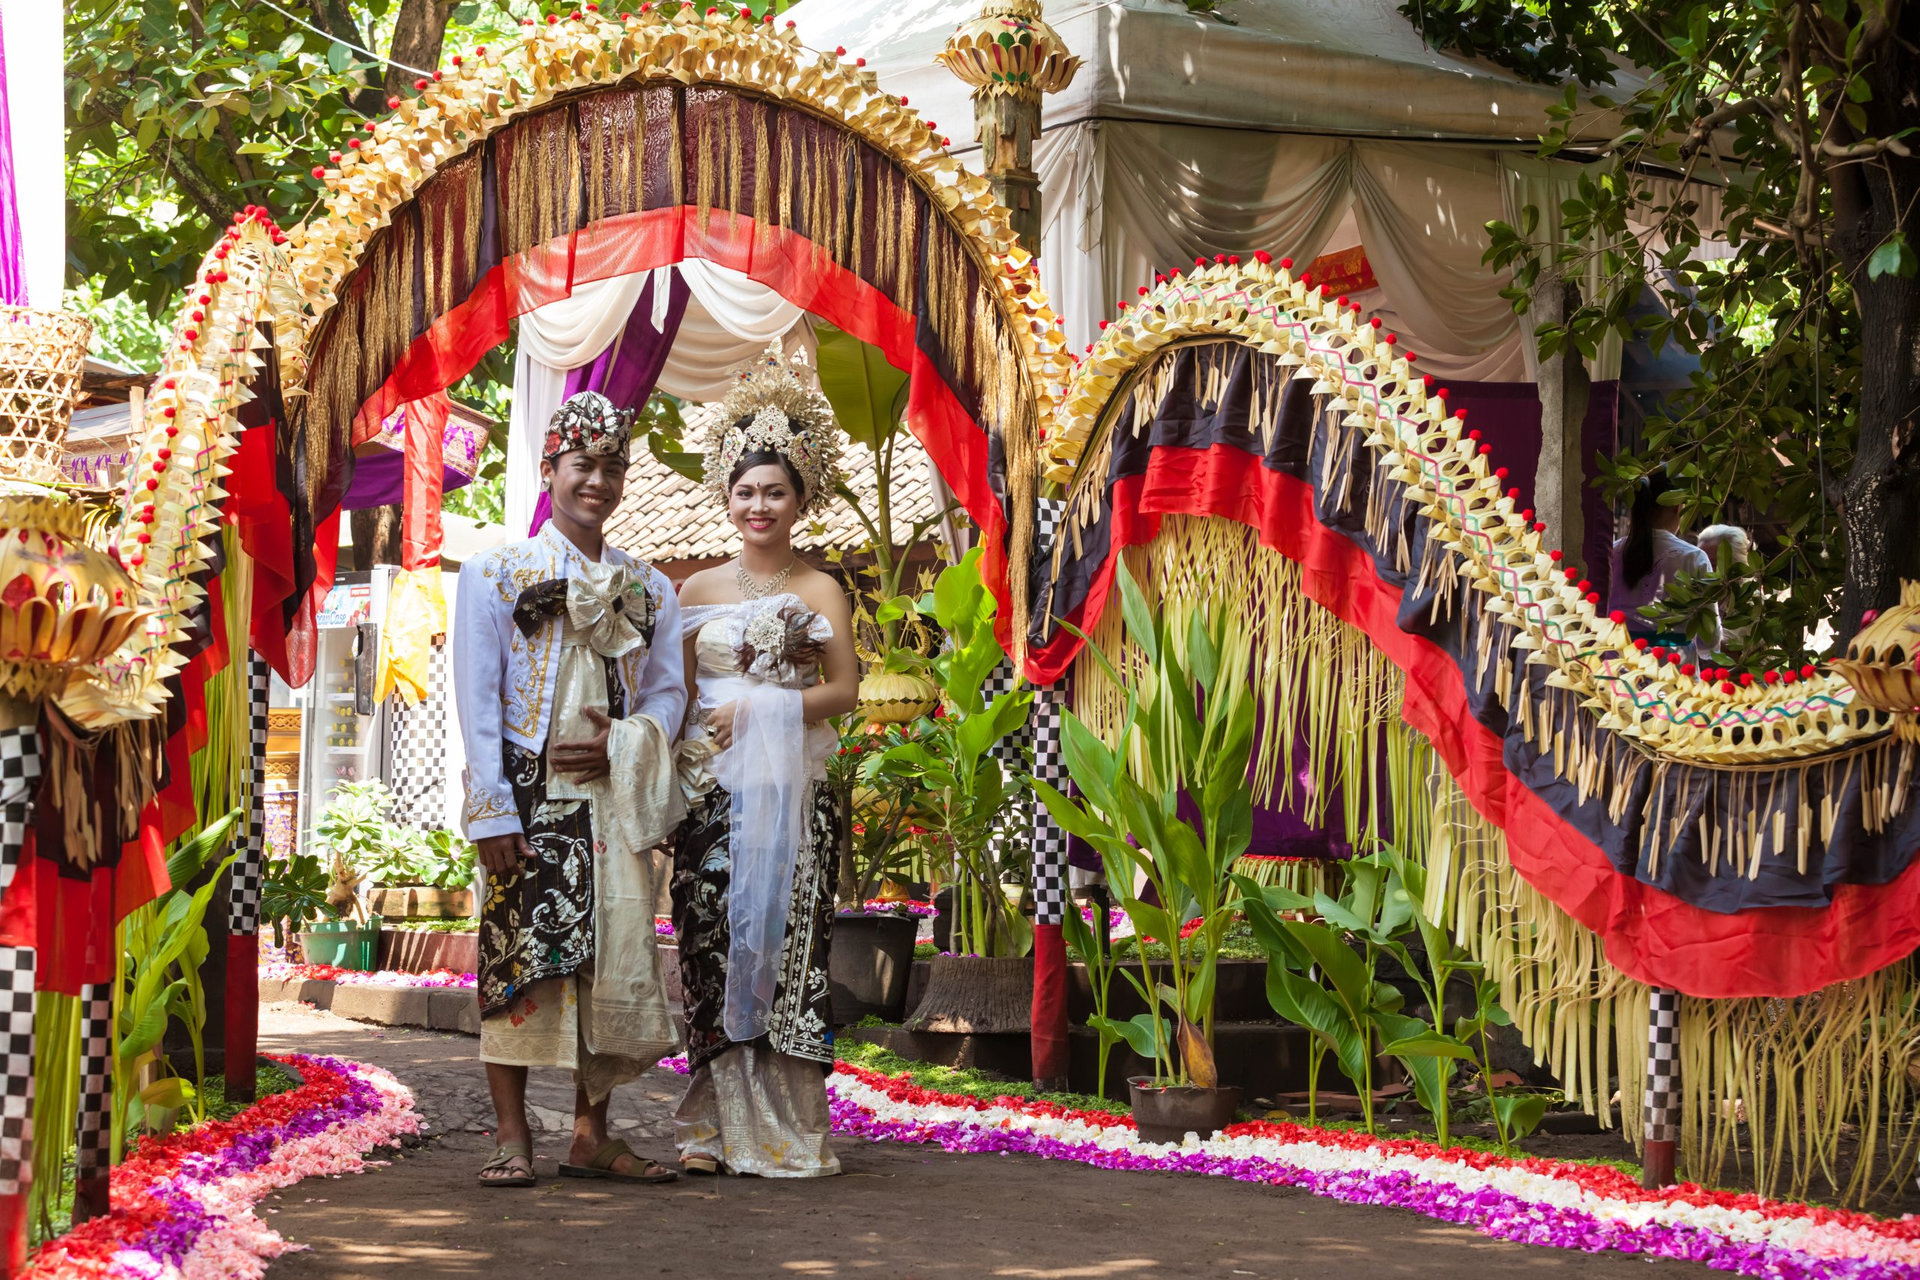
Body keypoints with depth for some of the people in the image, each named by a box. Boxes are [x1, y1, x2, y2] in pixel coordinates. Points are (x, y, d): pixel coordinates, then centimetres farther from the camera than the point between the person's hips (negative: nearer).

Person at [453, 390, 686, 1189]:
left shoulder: (648, 589, 15)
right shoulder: (495, 575, 4)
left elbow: (668, 693, 14)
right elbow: (477, 701, -2)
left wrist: (621, 742, -9)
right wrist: (492, 813, -11)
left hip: (613, 803, 3)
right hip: (528, 800, -3)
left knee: (615, 960, 0)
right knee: (519, 960, -6)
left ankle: (591, 1136, 9)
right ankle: (513, 1139, 0)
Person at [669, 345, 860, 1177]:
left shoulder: (821, 592, 6)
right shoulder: (699, 590, 12)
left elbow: (844, 690, 1)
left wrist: (760, 710, -8)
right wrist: (672, 782, 0)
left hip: (791, 794, -2)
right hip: (711, 790, 2)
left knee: (785, 946, -5)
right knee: (711, 948, -3)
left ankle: (785, 1129, 0)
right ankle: (715, 1127, 2)